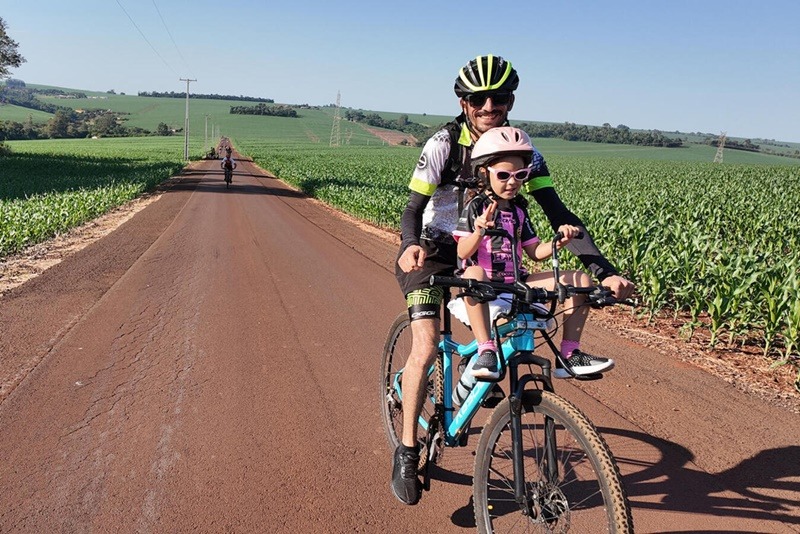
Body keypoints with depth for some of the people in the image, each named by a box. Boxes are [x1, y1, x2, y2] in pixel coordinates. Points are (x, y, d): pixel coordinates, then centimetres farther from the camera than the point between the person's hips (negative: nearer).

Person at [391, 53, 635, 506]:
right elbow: (414, 209, -21)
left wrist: (605, 271, -23)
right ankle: (407, 452, -2)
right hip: (431, 252, -4)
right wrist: (410, 246, -45)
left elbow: (559, 213, -13)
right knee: (426, 348, -19)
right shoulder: (444, 144, -18)